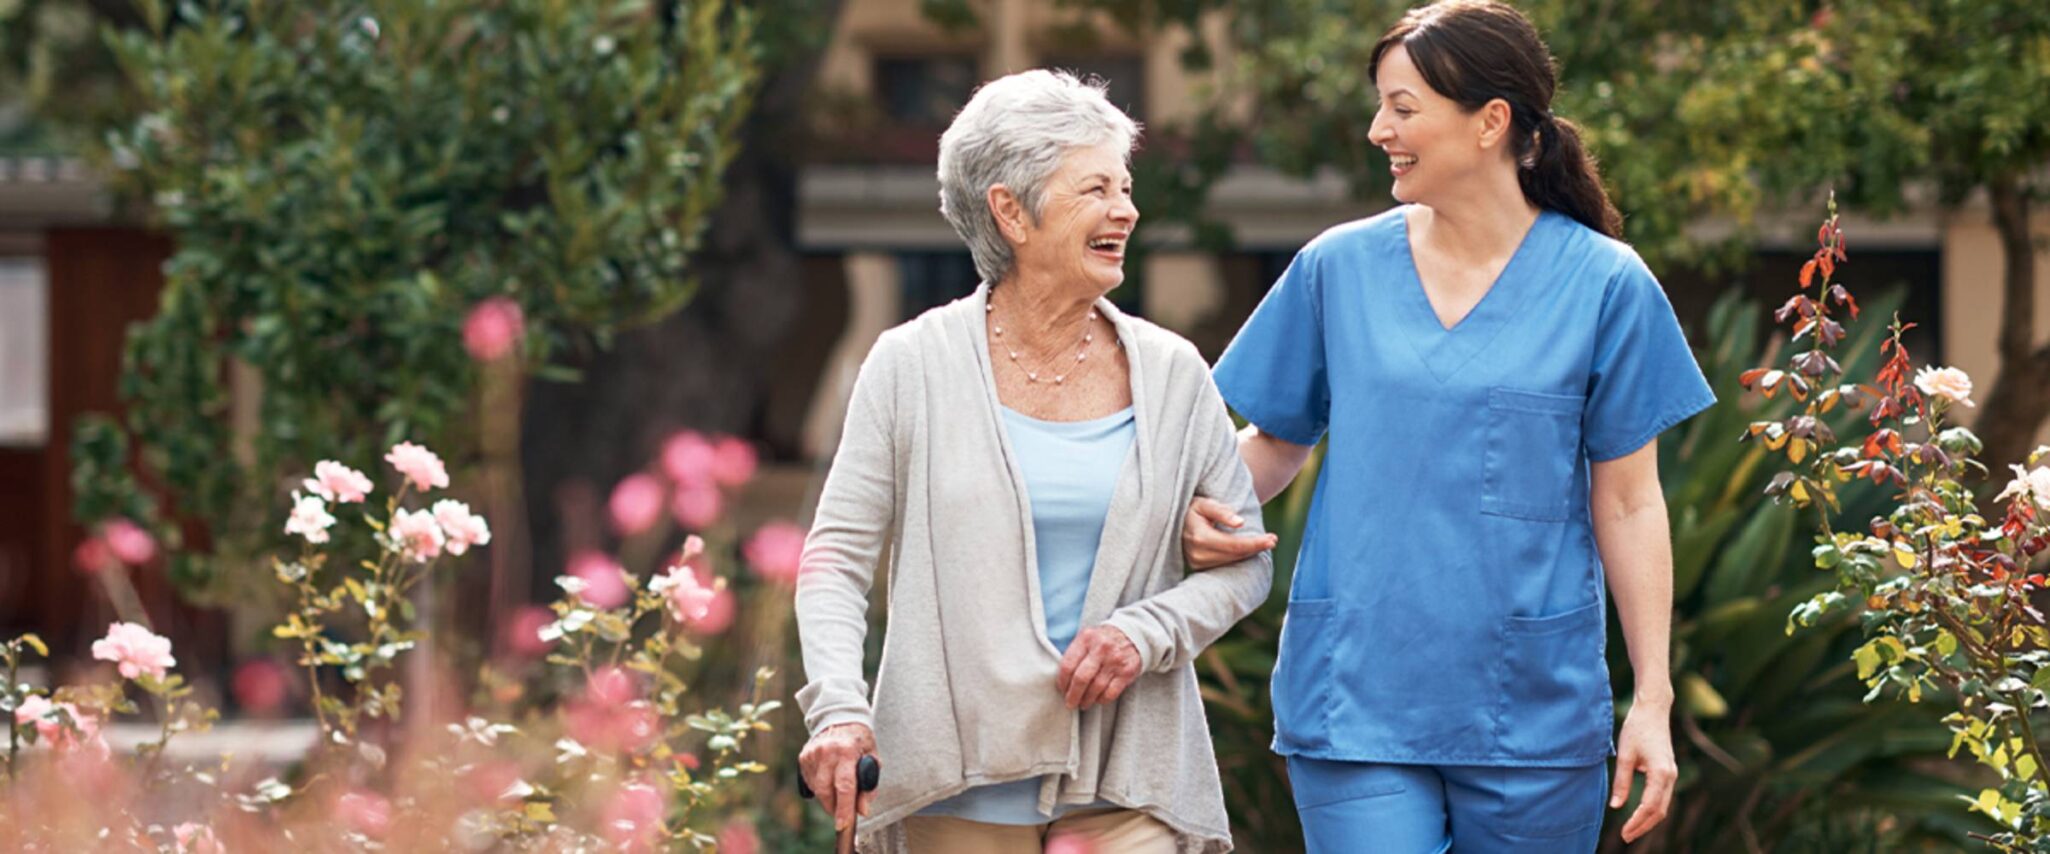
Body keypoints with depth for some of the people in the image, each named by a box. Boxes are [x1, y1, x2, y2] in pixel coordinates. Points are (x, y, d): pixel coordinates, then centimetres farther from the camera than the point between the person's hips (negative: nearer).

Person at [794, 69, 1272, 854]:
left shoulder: (1170, 374, 6)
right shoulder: (913, 367, 1)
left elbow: (1244, 561, 10)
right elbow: (837, 557, -1)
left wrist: (1147, 633, -9)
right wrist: (837, 708, -17)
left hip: (1124, 787, 1)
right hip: (958, 787, -1)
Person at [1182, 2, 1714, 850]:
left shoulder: (1604, 286, -1)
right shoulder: (1337, 269, 4)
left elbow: (1627, 504, 2)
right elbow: (1278, 439, 15)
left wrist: (1652, 698, -1)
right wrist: (1207, 506, -8)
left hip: (1534, 712, -1)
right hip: (1358, 706, 1)